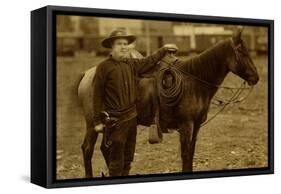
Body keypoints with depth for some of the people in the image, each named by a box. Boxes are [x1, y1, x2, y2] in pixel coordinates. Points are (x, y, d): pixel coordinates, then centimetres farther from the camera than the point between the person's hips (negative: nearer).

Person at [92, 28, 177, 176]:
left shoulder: (132, 64, 5)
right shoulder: (104, 67, -12)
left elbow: (149, 61, 25)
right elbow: (97, 96, -10)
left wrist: (163, 50, 30)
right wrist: (98, 121, -11)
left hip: (132, 117, 6)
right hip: (115, 120, -6)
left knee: (128, 159, 18)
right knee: (116, 161, 1)